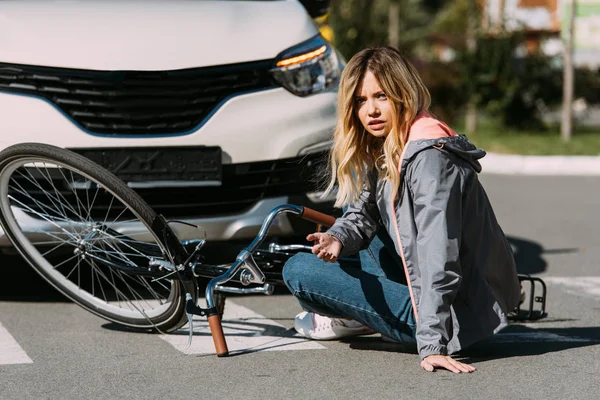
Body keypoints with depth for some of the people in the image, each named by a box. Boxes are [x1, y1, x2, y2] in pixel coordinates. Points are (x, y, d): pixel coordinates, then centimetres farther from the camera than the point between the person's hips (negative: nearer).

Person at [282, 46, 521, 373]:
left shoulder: (429, 157, -24)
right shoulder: (382, 150, 6)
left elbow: (439, 259, -30)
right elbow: (363, 215, 9)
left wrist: (433, 344, -36)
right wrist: (338, 238, -16)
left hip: (454, 314, -10)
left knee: (297, 270, -9)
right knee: (353, 188, 20)